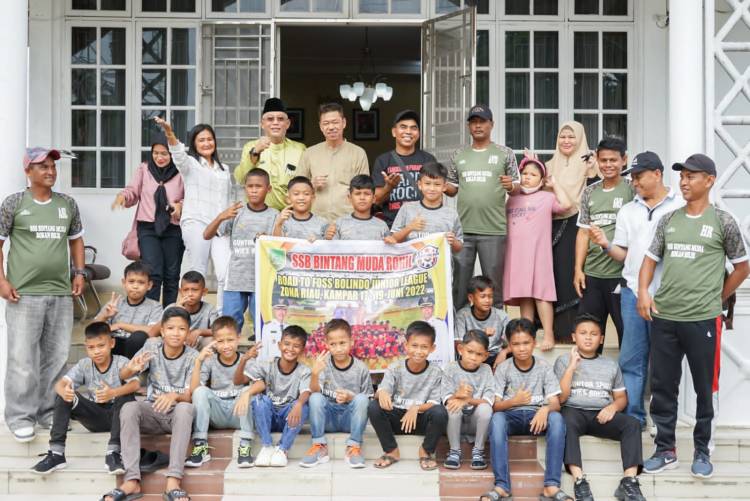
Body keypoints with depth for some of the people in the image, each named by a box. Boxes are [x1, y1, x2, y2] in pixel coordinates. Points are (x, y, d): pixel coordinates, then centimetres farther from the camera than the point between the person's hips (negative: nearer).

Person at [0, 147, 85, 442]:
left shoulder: (67, 204, 11)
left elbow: (76, 239, 22)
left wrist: (80, 272, 11)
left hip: (61, 293, 4)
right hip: (24, 294, -4)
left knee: (57, 357, 7)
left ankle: (48, 411, 19)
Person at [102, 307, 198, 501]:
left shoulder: (193, 357, -6)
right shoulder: (152, 346, -1)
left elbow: (190, 396, -14)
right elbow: (122, 376, -4)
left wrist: (175, 396, -38)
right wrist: (132, 368, -29)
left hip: (178, 414, -2)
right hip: (152, 412, 2)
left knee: (185, 408, -36)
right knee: (129, 408, -30)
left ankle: (173, 481, -44)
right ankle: (132, 480, -36)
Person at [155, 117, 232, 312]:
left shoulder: (224, 169, 23)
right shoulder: (190, 164, 7)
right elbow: (178, 154, -15)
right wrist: (169, 133, -35)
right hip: (196, 223, -3)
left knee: (226, 274, -9)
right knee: (197, 275, -1)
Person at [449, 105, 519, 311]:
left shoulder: (505, 154, 5)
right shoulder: (459, 155, 13)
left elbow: (517, 189, 5)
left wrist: (510, 186, -17)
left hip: (493, 230, -2)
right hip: (462, 229, 2)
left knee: (494, 285, 4)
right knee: (459, 282, 7)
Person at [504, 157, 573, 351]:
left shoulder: (547, 197, 3)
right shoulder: (513, 199, 16)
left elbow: (565, 204, -14)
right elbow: (504, 223, 24)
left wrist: (554, 184, -4)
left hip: (538, 253, -4)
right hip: (516, 253, 5)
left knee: (540, 294, -7)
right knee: (523, 295, 8)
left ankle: (548, 335, -5)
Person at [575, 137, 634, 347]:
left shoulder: (632, 190, -3)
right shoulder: (589, 193, 11)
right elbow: (583, 233, 13)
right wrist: (578, 269, 6)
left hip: (621, 273, -5)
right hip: (591, 273, 5)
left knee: (627, 330, 2)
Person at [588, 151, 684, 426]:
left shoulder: (680, 207, -2)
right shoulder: (627, 211, 13)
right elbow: (623, 254, 14)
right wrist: (606, 244, -4)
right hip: (632, 291, 4)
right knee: (631, 359, 5)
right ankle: (633, 415, 12)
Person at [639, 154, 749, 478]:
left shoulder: (722, 222, -1)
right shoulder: (669, 221, 10)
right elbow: (650, 259, 13)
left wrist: (716, 300, 6)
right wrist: (643, 292, -4)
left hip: (703, 319, -4)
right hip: (663, 318, 4)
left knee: (704, 388, 6)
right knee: (662, 386, 8)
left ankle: (702, 451, 19)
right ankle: (665, 450, 19)